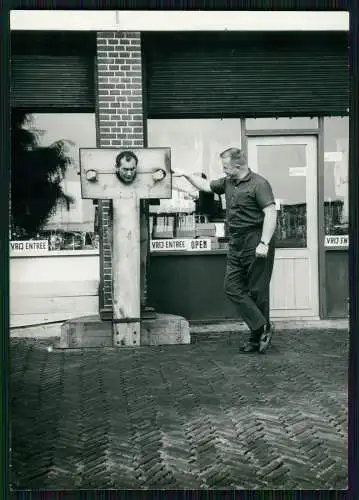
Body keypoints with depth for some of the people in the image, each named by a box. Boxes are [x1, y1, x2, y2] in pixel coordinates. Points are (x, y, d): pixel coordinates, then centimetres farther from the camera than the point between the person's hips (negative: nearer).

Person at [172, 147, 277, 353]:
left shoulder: (259, 184, -12)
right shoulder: (228, 183, 14)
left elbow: (271, 213, -18)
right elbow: (206, 186, 30)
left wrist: (264, 243, -24)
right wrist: (186, 175, 26)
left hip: (256, 244, -9)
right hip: (236, 244, 9)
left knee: (257, 290, -2)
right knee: (233, 287, 2)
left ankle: (258, 337, 7)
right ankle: (262, 328, 4)